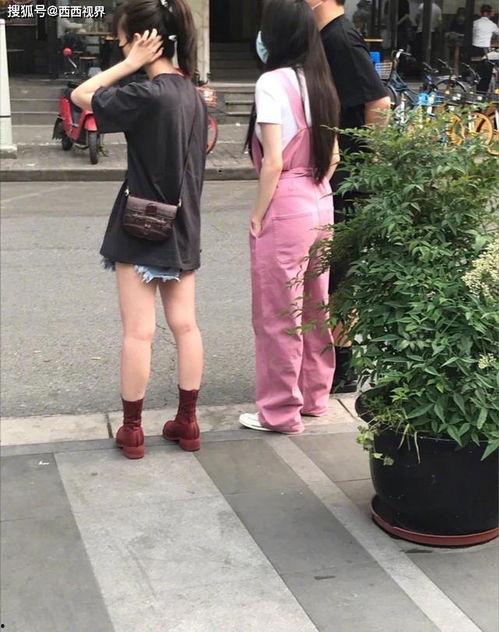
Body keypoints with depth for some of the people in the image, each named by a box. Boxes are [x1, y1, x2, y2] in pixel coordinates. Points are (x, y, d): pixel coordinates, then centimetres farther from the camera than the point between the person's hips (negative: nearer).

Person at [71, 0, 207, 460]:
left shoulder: (148, 95, -20)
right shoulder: (193, 94, 6)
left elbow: (81, 96, -10)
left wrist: (131, 65, -9)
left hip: (142, 231, -8)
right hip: (183, 230, 8)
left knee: (139, 332, 1)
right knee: (185, 325, 10)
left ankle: (132, 430, 12)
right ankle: (187, 422, 19)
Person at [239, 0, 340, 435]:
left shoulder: (273, 82, -14)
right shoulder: (321, 82, 9)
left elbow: (273, 162, -18)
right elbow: (333, 157, 13)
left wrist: (258, 216, -10)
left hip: (285, 209, -8)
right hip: (321, 206, 8)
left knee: (278, 315, 3)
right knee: (314, 308, 18)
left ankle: (280, 412, 13)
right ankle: (315, 396, 31)